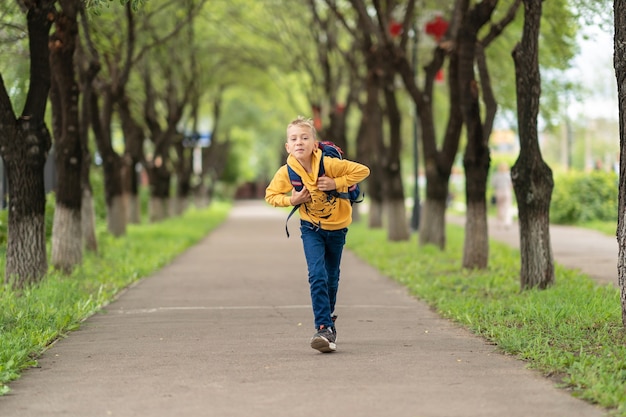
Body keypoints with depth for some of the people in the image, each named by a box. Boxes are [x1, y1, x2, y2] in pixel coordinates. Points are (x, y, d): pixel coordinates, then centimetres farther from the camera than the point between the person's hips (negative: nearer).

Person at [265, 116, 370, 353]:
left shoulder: (329, 164, -25)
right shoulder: (286, 173, -17)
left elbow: (362, 171, -19)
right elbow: (270, 195, -1)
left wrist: (337, 183, -26)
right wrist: (291, 200, -18)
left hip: (336, 227, 0)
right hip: (311, 229, 0)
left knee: (331, 278, 14)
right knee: (317, 275, -18)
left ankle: (327, 318, 39)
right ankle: (324, 328, -19)